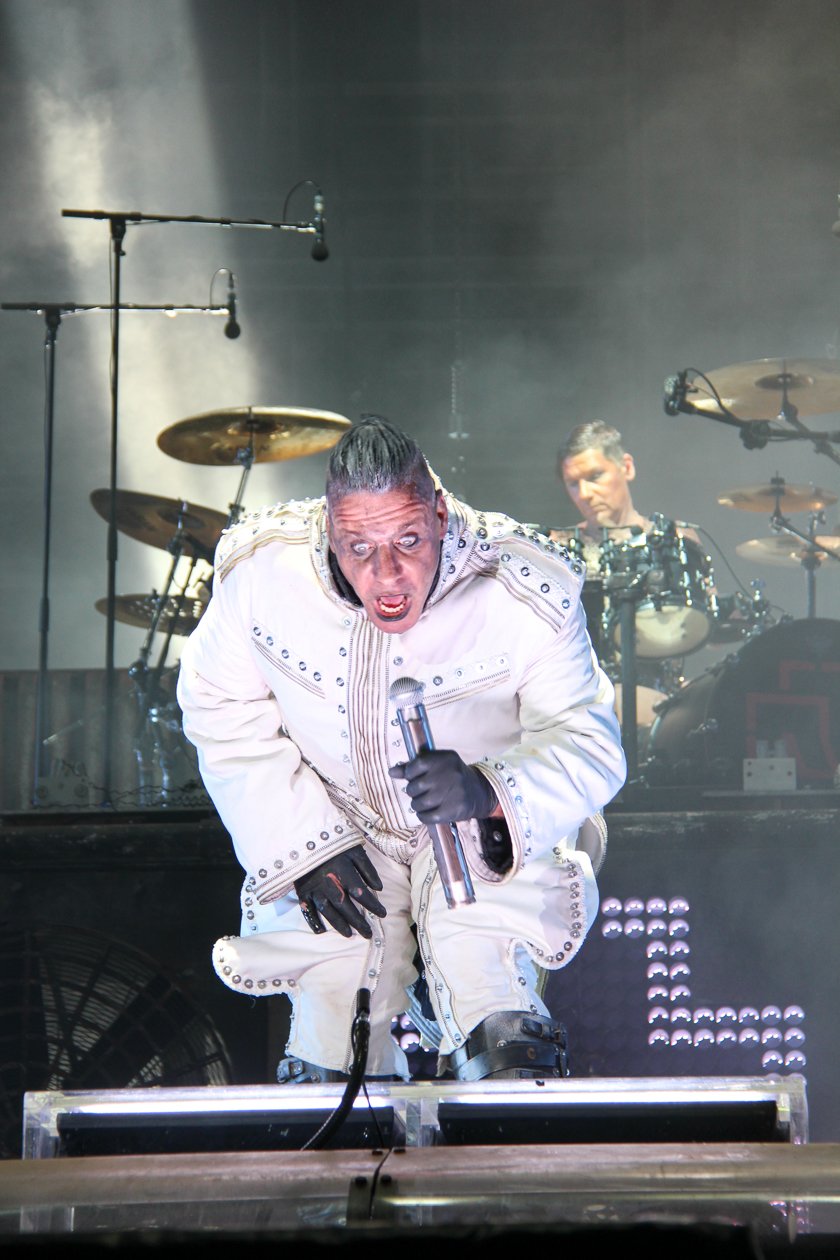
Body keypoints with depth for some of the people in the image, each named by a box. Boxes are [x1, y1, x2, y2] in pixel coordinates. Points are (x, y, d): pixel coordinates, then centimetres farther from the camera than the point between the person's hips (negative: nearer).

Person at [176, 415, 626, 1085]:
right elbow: (223, 713, -4)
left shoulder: (528, 596, -26)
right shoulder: (261, 575, -20)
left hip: (483, 834, -2)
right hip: (337, 824, 2)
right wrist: (306, 841, -13)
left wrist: (487, 791, -44)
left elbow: (591, 751, -22)